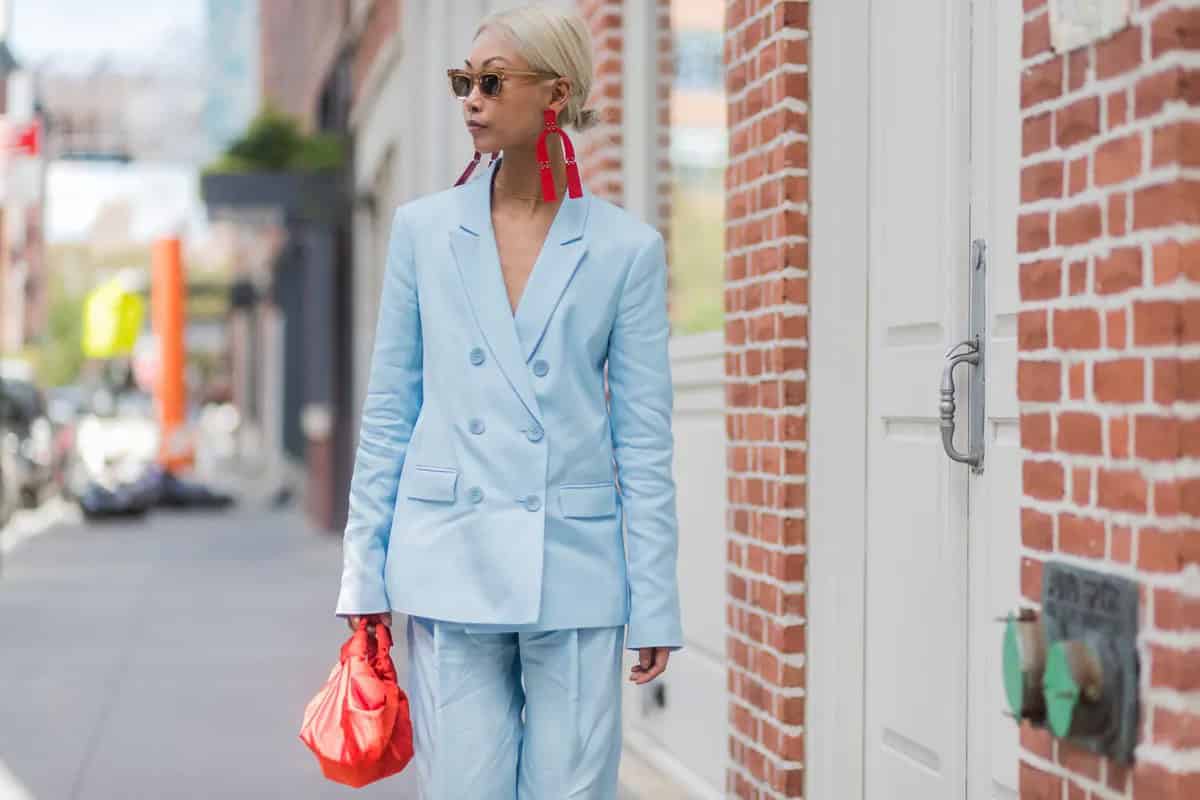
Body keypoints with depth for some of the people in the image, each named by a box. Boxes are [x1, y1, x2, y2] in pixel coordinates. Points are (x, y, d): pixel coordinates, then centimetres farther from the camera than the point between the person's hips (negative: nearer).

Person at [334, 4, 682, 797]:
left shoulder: (626, 248, 0)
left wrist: (655, 604, -1)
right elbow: (389, 411, 8)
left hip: (576, 574, -1)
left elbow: (644, 439, 1)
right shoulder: (423, 228, 4)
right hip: (451, 561, 1)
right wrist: (363, 572, 5)